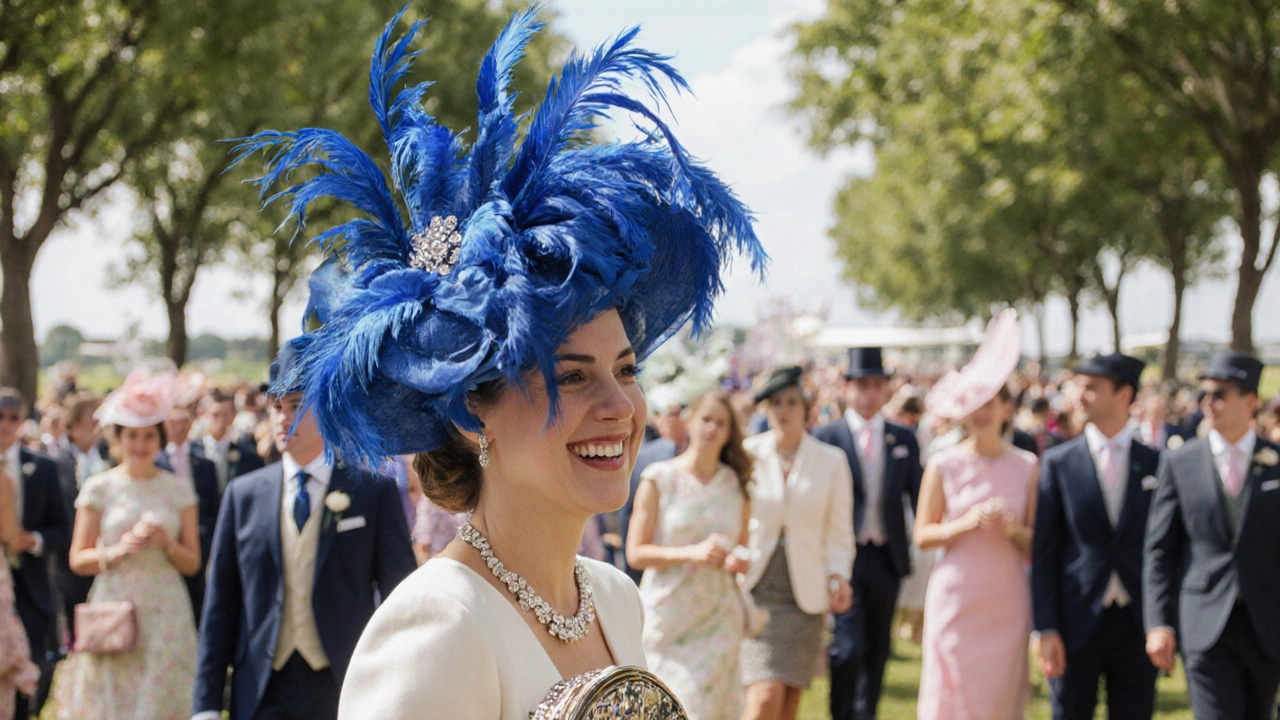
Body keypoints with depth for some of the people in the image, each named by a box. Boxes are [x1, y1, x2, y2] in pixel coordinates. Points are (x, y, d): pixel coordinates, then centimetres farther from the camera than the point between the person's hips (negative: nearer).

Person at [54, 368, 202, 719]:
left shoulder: (178, 489, 7)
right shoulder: (99, 488, 3)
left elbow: (192, 563, 8)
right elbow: (77, 559, 2)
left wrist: (167, 543, -10)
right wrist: (117, 550, -14)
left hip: (166, 619, 1)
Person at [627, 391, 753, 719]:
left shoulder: (737, 485, 9)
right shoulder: (659, 479, -2)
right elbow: (636, 553, -7)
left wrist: (739, 560, -5)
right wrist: (693, 552, -18)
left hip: (719, 619, 3)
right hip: (668, 616, -3)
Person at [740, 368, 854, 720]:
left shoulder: (831, 461, 5)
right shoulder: (748, 453, 3)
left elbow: (839, 532, 8)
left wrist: (838, 575, -7)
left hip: (805, 595, 2)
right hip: (755, 589, -2)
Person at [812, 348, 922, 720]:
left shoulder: (904, 440, 10)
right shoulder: (825, 437, 0)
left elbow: (918, 501, 12)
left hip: (887, 557, 3)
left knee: (877, 648, 9)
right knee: (848, 647, -12)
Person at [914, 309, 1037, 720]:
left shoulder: (1027, 467, 5)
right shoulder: (943, 466, 1)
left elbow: (1037, 543, 7)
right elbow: (922, 535, 0)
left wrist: (1014, 530, -13)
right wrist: (965, 524, -14)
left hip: (1007, 602, 1)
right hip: (955, 598, -1)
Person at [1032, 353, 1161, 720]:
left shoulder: (1156, 465, 4)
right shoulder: (1059, 463, 2)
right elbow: (1043, 551, -1)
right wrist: (1045, 628, -8)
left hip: (1138, 626, 1)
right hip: (1077, 622, -1)